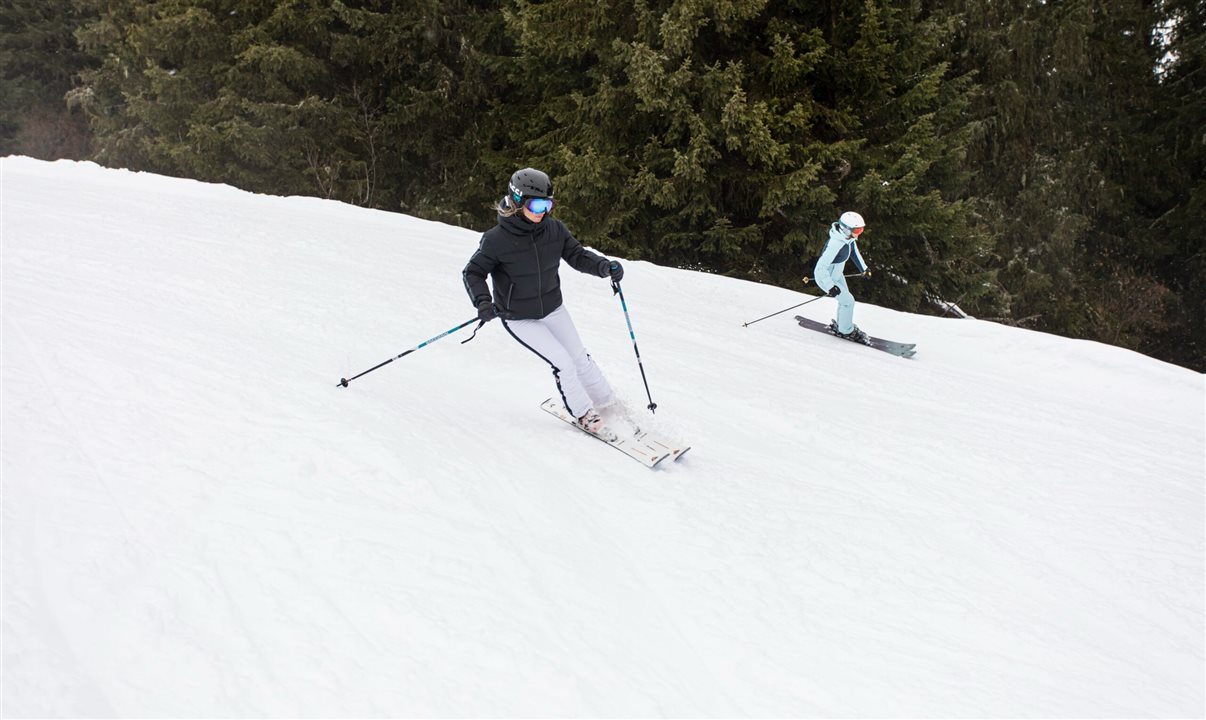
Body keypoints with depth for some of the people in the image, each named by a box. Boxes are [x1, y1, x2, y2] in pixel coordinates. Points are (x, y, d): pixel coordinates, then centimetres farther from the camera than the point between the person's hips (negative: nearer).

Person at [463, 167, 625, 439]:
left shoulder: (554, 229, -12)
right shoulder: (496, 240, -23)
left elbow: (577, 255, -5)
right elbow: (473, 273, -14)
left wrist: (605, 266, -24)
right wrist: (483, 301, -31)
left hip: (553, 308, 5)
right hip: (519, 318, -5)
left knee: (580, 357, 13)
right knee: (562, 362, -11)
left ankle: (607, 402, 33)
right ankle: (585, 415, 8)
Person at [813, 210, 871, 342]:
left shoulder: (848, 236, -11)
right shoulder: (835, 244, -38)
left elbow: (854, 251, 12)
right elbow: (821, 268, -36)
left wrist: (864, 268, 8)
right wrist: (830, 287, -32)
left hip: (837, 274, 8)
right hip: (825, 277, -8)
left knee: (845, 300, 19)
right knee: (848, 301, -2)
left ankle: (841, 325, 41)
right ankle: (846, 331, 18)